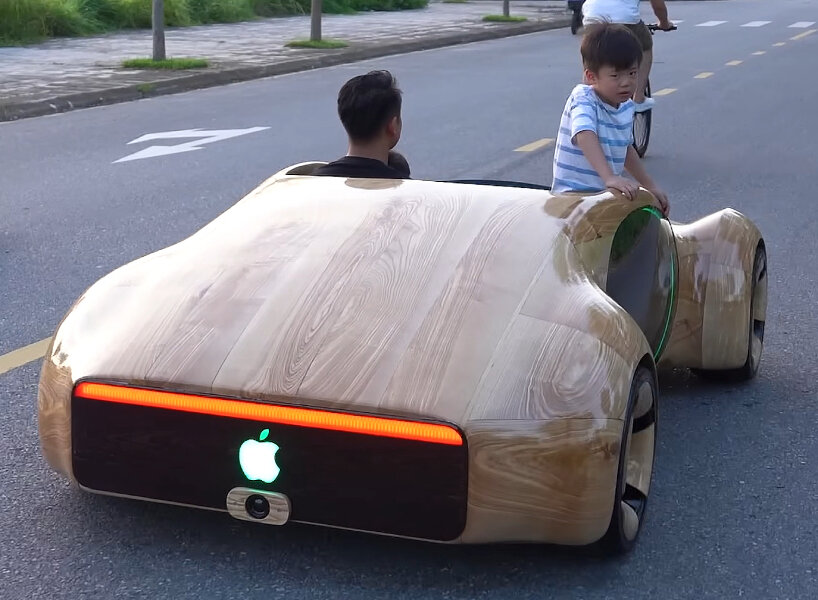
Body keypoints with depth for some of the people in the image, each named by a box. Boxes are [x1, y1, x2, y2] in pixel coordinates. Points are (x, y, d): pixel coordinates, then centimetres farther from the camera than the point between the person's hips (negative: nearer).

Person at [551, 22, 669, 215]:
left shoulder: (626, 106, 8)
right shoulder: (583, 100, -17)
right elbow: (585, 137, -36)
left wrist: (651, 187, 25)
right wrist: (610, 178, -50)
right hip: (574, 194, -8)